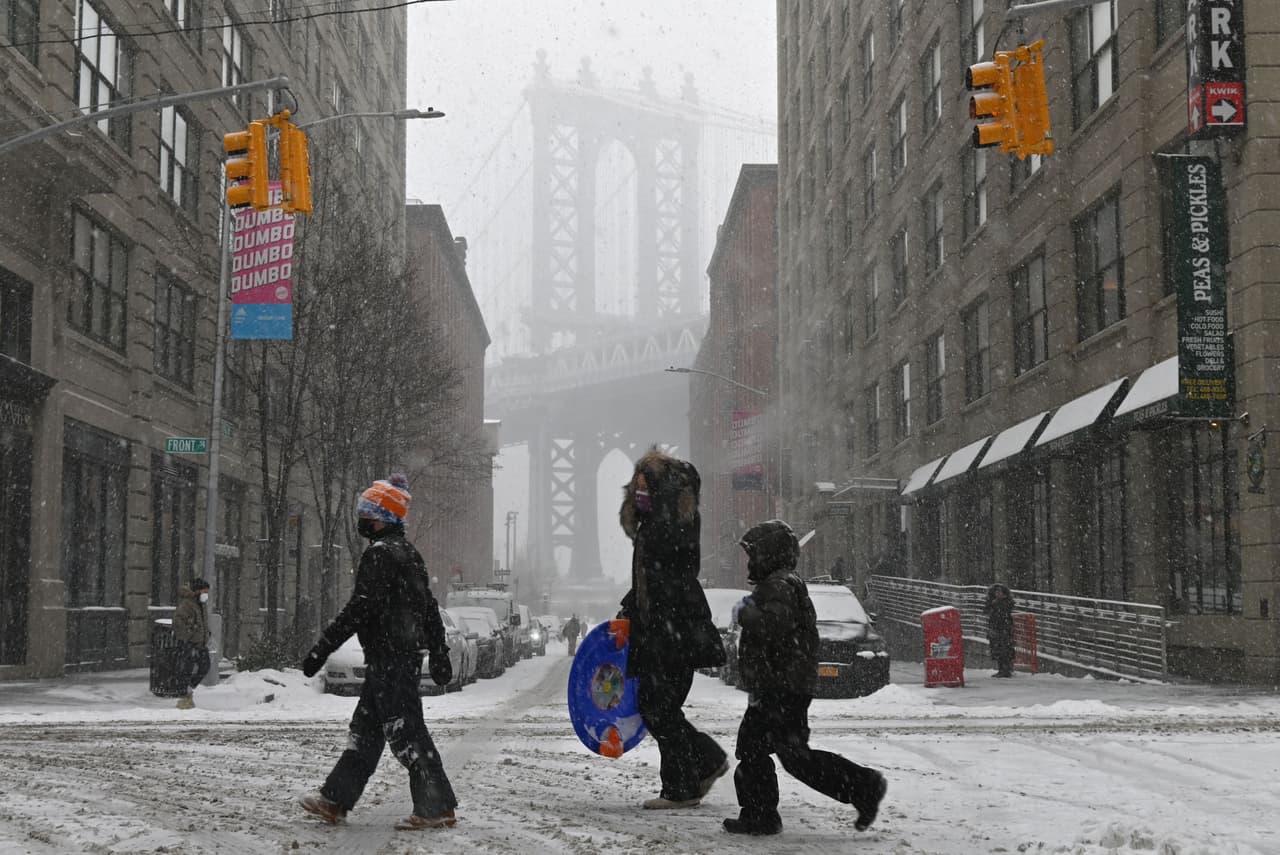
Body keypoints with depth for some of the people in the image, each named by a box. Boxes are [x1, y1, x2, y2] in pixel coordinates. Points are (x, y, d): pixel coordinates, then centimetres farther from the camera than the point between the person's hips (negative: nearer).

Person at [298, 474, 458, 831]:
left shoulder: (380, 553, -14)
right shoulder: (409, 553, 17)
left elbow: (359, 608, -20)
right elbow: (429, 608, 20)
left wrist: (322, 648, -18)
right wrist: (439, 655, 24)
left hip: (388, 657, -10)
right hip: (408, 654, 10)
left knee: (405, 731, -7)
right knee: (365, 728, 14)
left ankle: (437, 808, -4)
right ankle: (335, 799, 20)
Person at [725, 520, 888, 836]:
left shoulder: (781, 585, -15)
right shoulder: (776, 584, 19)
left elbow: (777, 623, -30)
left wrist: (745, 615, -17)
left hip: (784, 689, -11)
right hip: (773, 689, 11)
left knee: (795, 756, -10)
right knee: (751, 747, 12)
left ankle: (863, 786, -4)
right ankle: (759, 815, 15)